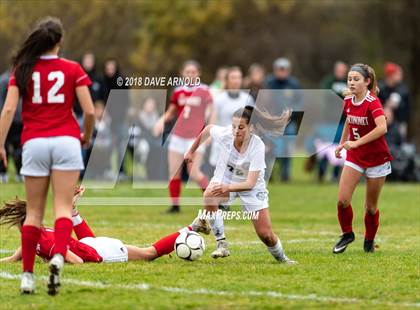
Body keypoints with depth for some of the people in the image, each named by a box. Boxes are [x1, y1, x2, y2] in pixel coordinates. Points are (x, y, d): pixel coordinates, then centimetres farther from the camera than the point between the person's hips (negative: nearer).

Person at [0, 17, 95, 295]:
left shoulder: (23, 70, 5)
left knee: (34, 212, 8)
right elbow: (89, 110, -1)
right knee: (63, 208, -3)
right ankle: (58, 257, -29)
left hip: (34, 144, 1)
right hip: (66, 141, -1)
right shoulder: (73, 70, 3)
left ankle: (28, 276, 6)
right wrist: (87, 136, 17)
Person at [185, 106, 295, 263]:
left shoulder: (257, 147, -33)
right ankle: (221, 244, -23)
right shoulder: (224, 134, -27)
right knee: (209, 197, -35)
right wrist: (192, 151, 7)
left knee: (265, 234, -4)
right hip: (225, 177, 2)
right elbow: (208, 129, -1)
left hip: (251, 185, -2)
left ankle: (281, 258, 29)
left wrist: (228, 188, -52)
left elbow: (250, 183, -36)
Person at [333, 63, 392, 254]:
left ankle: (369, 240, 27)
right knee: (342, 200, -9)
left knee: (371, 206, 4)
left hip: (376, 158, -5)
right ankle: (347, 234, 14)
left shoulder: (373, 102, -21)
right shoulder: (348, 101, -1)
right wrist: (342, 144, 19)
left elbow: (382, 128, -37)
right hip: (354, 157, 5)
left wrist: (357, 143, -37)